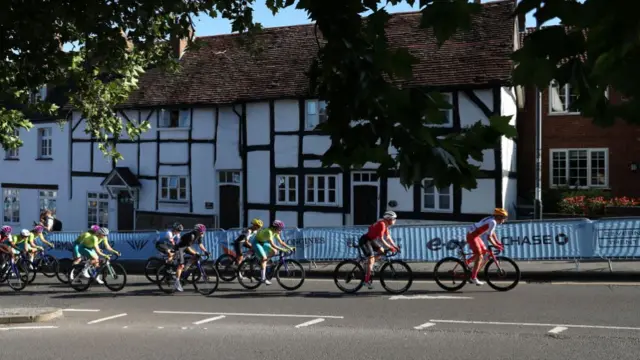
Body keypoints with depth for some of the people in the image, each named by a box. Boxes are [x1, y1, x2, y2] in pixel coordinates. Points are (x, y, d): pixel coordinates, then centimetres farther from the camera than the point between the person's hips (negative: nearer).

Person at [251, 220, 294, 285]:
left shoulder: (275, 233, -6)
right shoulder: (269, 232, -32)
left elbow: (281, 242, -1)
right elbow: (272, 245, -39)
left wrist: (289, 247, -12)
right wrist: (282, 249, -43)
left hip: (263, 242, 9)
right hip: (256, 242, -9)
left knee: (274, 252, -4)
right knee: (264, 258, -22)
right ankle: (263, 278, -23)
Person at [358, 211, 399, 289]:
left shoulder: (385, 225, 5)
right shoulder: (382, 224, -24)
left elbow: (388, 237, 9)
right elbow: (381, 239, -27)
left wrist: (395, 246, 2)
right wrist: (389, 247, -25)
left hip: (371, 240, 10)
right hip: (365, 240, -10)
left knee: (382, 251, 5)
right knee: (371, 258, -13)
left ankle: (369, 266, 15)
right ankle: (367, 280, -10)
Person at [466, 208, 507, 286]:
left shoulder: (492, 220, 10)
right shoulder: (493, 222, -20)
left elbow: (493, 233, 20)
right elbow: (489, 237, -20)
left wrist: (498, 242, 15)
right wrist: (496, 245, -14)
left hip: (475, 235, 10)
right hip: (472, 236, -10)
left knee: (484, 251, 17)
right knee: (479, 256, -9)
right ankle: (473, 278, -6)